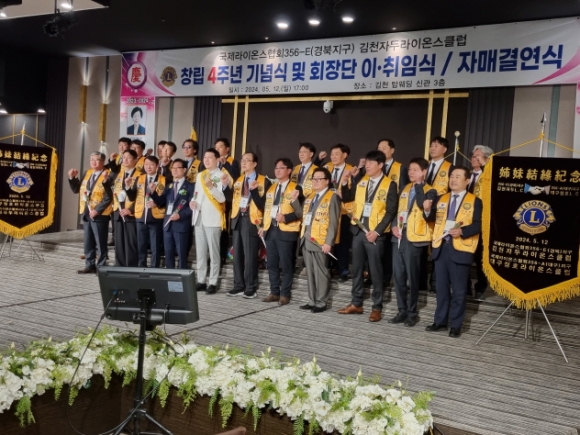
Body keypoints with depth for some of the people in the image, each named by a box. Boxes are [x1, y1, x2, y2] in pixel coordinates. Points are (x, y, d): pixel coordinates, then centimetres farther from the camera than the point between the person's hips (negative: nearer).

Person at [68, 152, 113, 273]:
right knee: (87, 243, 12)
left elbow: (108, 198, -15)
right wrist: (72, 178, 1)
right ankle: (90, 265, 21)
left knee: (100, 243, 1)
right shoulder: (87, 174, 12)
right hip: (86, 213, 7)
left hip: (99, 215, -7)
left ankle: (101, 267, 8)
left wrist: (97, 210, -19)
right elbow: (76, 189, 16)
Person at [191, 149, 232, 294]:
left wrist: (211, 187, -29)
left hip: (213, 219, -7)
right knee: (200, 251, 11)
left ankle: (213, 283, 3)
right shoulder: (200, 175, 16)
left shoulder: (222, 176, -6)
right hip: (199, 217, 7)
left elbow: (222, 198, -14)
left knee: (213, 252, -2)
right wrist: (193, 201, 0)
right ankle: (201, 281, 18)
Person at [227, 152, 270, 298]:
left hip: (251, 220, -6)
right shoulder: (238, 180, 15)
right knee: (237, 254, 9)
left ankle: (251, 288, 7)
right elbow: (232, 199, 10)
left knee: (250, 255, -3)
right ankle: (239, 285, 18)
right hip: (238, 219, 6)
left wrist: (254, 190, -24)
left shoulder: (263, 181, -5)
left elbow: (262, 204, -12)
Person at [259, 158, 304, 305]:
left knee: (285, 264, -1)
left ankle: (285, 294, 8)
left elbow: (300, 212, -8)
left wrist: (285, 218, -21)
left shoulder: (295, 188, -3)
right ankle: (274, 292, 19)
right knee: (271, 264, 10)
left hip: (286, 231, -6)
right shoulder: (271, 188, 18)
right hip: (270, 229, 7)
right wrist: (263, 226, 11)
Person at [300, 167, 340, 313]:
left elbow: (333, 222, -12)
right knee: (310, 272, 12)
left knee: (320, 272, 0)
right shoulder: (310, 196, 17)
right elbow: (303, 216, 16)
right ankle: (312, 301, 20)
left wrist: (328, 242, -18)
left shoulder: (332, 197, -6)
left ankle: (321, 303, 9)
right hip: (306, 239, 7)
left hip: (320, 241, -7)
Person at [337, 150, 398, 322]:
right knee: (357, 269, 11)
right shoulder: (361, 181, 8)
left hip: (375, 233, -5)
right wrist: (345, 182, -4)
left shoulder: (389, 185, -7)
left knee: (375, 271, 2)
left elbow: (390, 212, -10)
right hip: (358, 230, 5)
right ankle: (356, 304, 22)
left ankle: (377, 308, 12)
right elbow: (346, 198, 11)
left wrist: (377, 231, -16)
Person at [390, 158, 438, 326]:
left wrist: (419, 185, -14)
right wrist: (394, 225, 1)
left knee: (412, 277, 1)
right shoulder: (405, 189, 16)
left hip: (414, 238, -6)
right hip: (399, 237, 6)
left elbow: (422, 205, -22)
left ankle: (412, 312, 13)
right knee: (398, 276, 8)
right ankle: (402, 310, 18)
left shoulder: (429, 191, -3)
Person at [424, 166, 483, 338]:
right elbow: (433, 219, 8)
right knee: (441, 287, 12)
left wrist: (462, 231, -23)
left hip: (460, 249, -4)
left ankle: (455, 325, 12)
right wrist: (427, 210, -12)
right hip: (441, 247, 5)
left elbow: (478, 225, -8)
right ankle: (440, 320, 22)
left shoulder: (474, 201, 1)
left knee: (459, 289, 3)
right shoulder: (441, 199, 15)